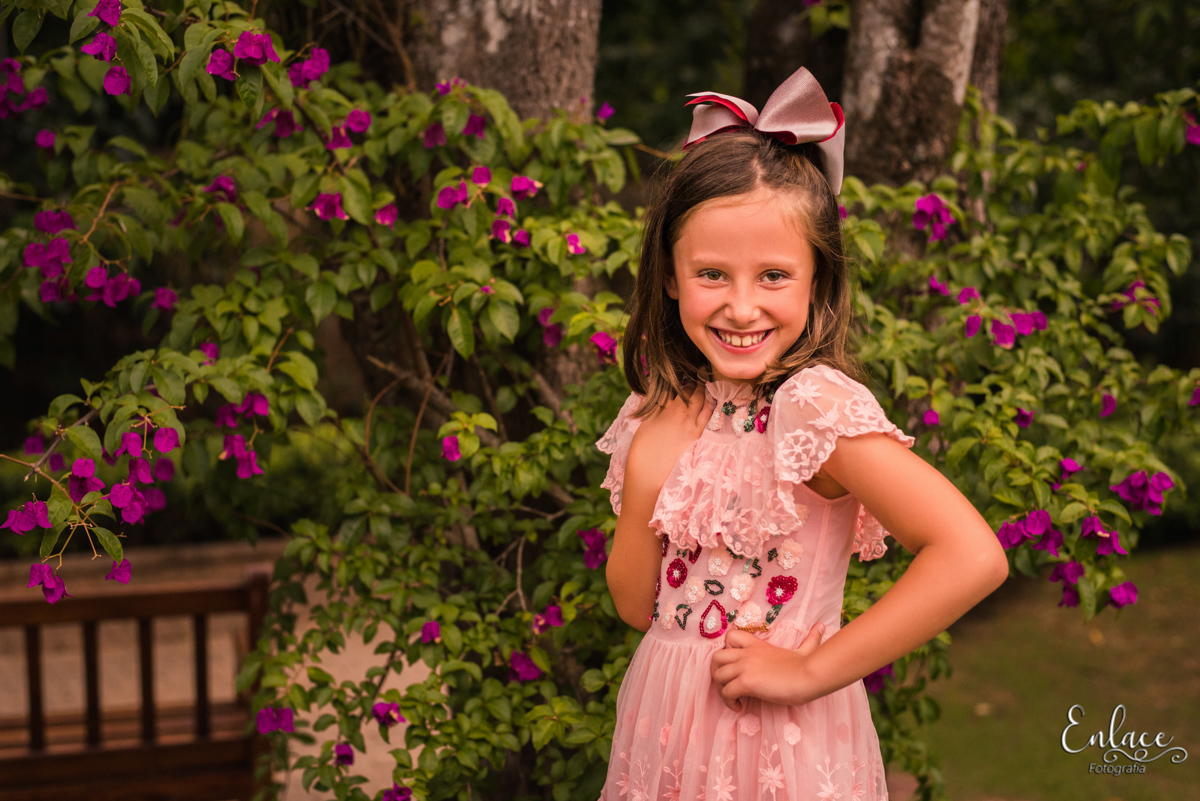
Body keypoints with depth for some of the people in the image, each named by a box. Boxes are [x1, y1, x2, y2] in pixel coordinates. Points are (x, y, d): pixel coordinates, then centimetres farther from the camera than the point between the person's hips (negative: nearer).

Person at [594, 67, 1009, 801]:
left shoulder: (818, 405, -19)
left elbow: (974, 556, -30)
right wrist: (646, 473, -13)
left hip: (783, 741, -5)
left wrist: (810, 670, -23)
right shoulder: (664, 410, -1)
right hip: (666, 725, 6)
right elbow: (635, 602, 1)